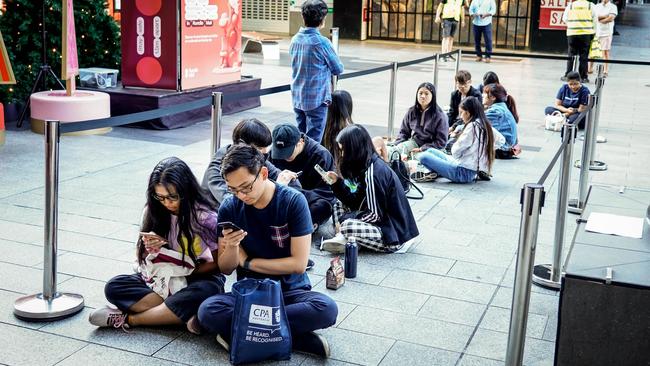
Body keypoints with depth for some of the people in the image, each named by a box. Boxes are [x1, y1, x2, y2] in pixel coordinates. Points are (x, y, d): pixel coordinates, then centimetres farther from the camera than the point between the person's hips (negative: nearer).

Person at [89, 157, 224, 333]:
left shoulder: (205, 216, -12)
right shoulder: (153, 212, -1)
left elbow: (219, 263, -7)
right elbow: (144, 260, 8)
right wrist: (151, 250, -16)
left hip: (200, 277, -4)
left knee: (205, 291, -40)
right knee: (114, 287, -20)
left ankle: (127, 319, -24)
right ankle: (187, 315, -30)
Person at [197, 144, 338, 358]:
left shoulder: (293, 201, -11)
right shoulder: (229, 208, -4)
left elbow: (298, 264, -13)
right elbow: (226, 269, 1)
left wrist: (247, 261, -6)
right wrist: (231, 247, -22)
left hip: (290, 291, -1)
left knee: (327, 309, -33)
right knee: (207, 310, -29)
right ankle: (296, 337, -22)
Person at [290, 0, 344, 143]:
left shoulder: (295, 40, 2)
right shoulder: (322, 42, -17)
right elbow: (338, 69, -7)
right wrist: (328, 67, 14)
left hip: (297, 98, 6)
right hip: (316, 99, -6)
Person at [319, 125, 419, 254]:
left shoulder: (374, 172, -22)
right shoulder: (366, 166, 6)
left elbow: (375, 215, -21)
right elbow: (358, 203, 8)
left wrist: (344, 219, -11)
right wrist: (337, 182, 2)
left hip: (393, 234, -10)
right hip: (383, 222, 10)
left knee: (347, 226, -31)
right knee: (340, 205, 12)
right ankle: (342, 238, -9)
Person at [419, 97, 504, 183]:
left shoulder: (472, 126, -17)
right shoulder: (486, 125, 6)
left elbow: (456, 152, -15)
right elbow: (501, 140, 20)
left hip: (464, 172, -10)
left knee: (424, 157, -17)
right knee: (430, 151, 20)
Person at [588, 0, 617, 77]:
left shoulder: (612, 7, 3)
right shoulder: (596, 6, 12)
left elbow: (611, 18, -11)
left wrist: (600, 19, -4)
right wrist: (606, 16, -8)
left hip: (606, 33, -3)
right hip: (595, 32, 3)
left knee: (605, 52, -4)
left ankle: (605, 71, -1)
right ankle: (590, 69, 16)